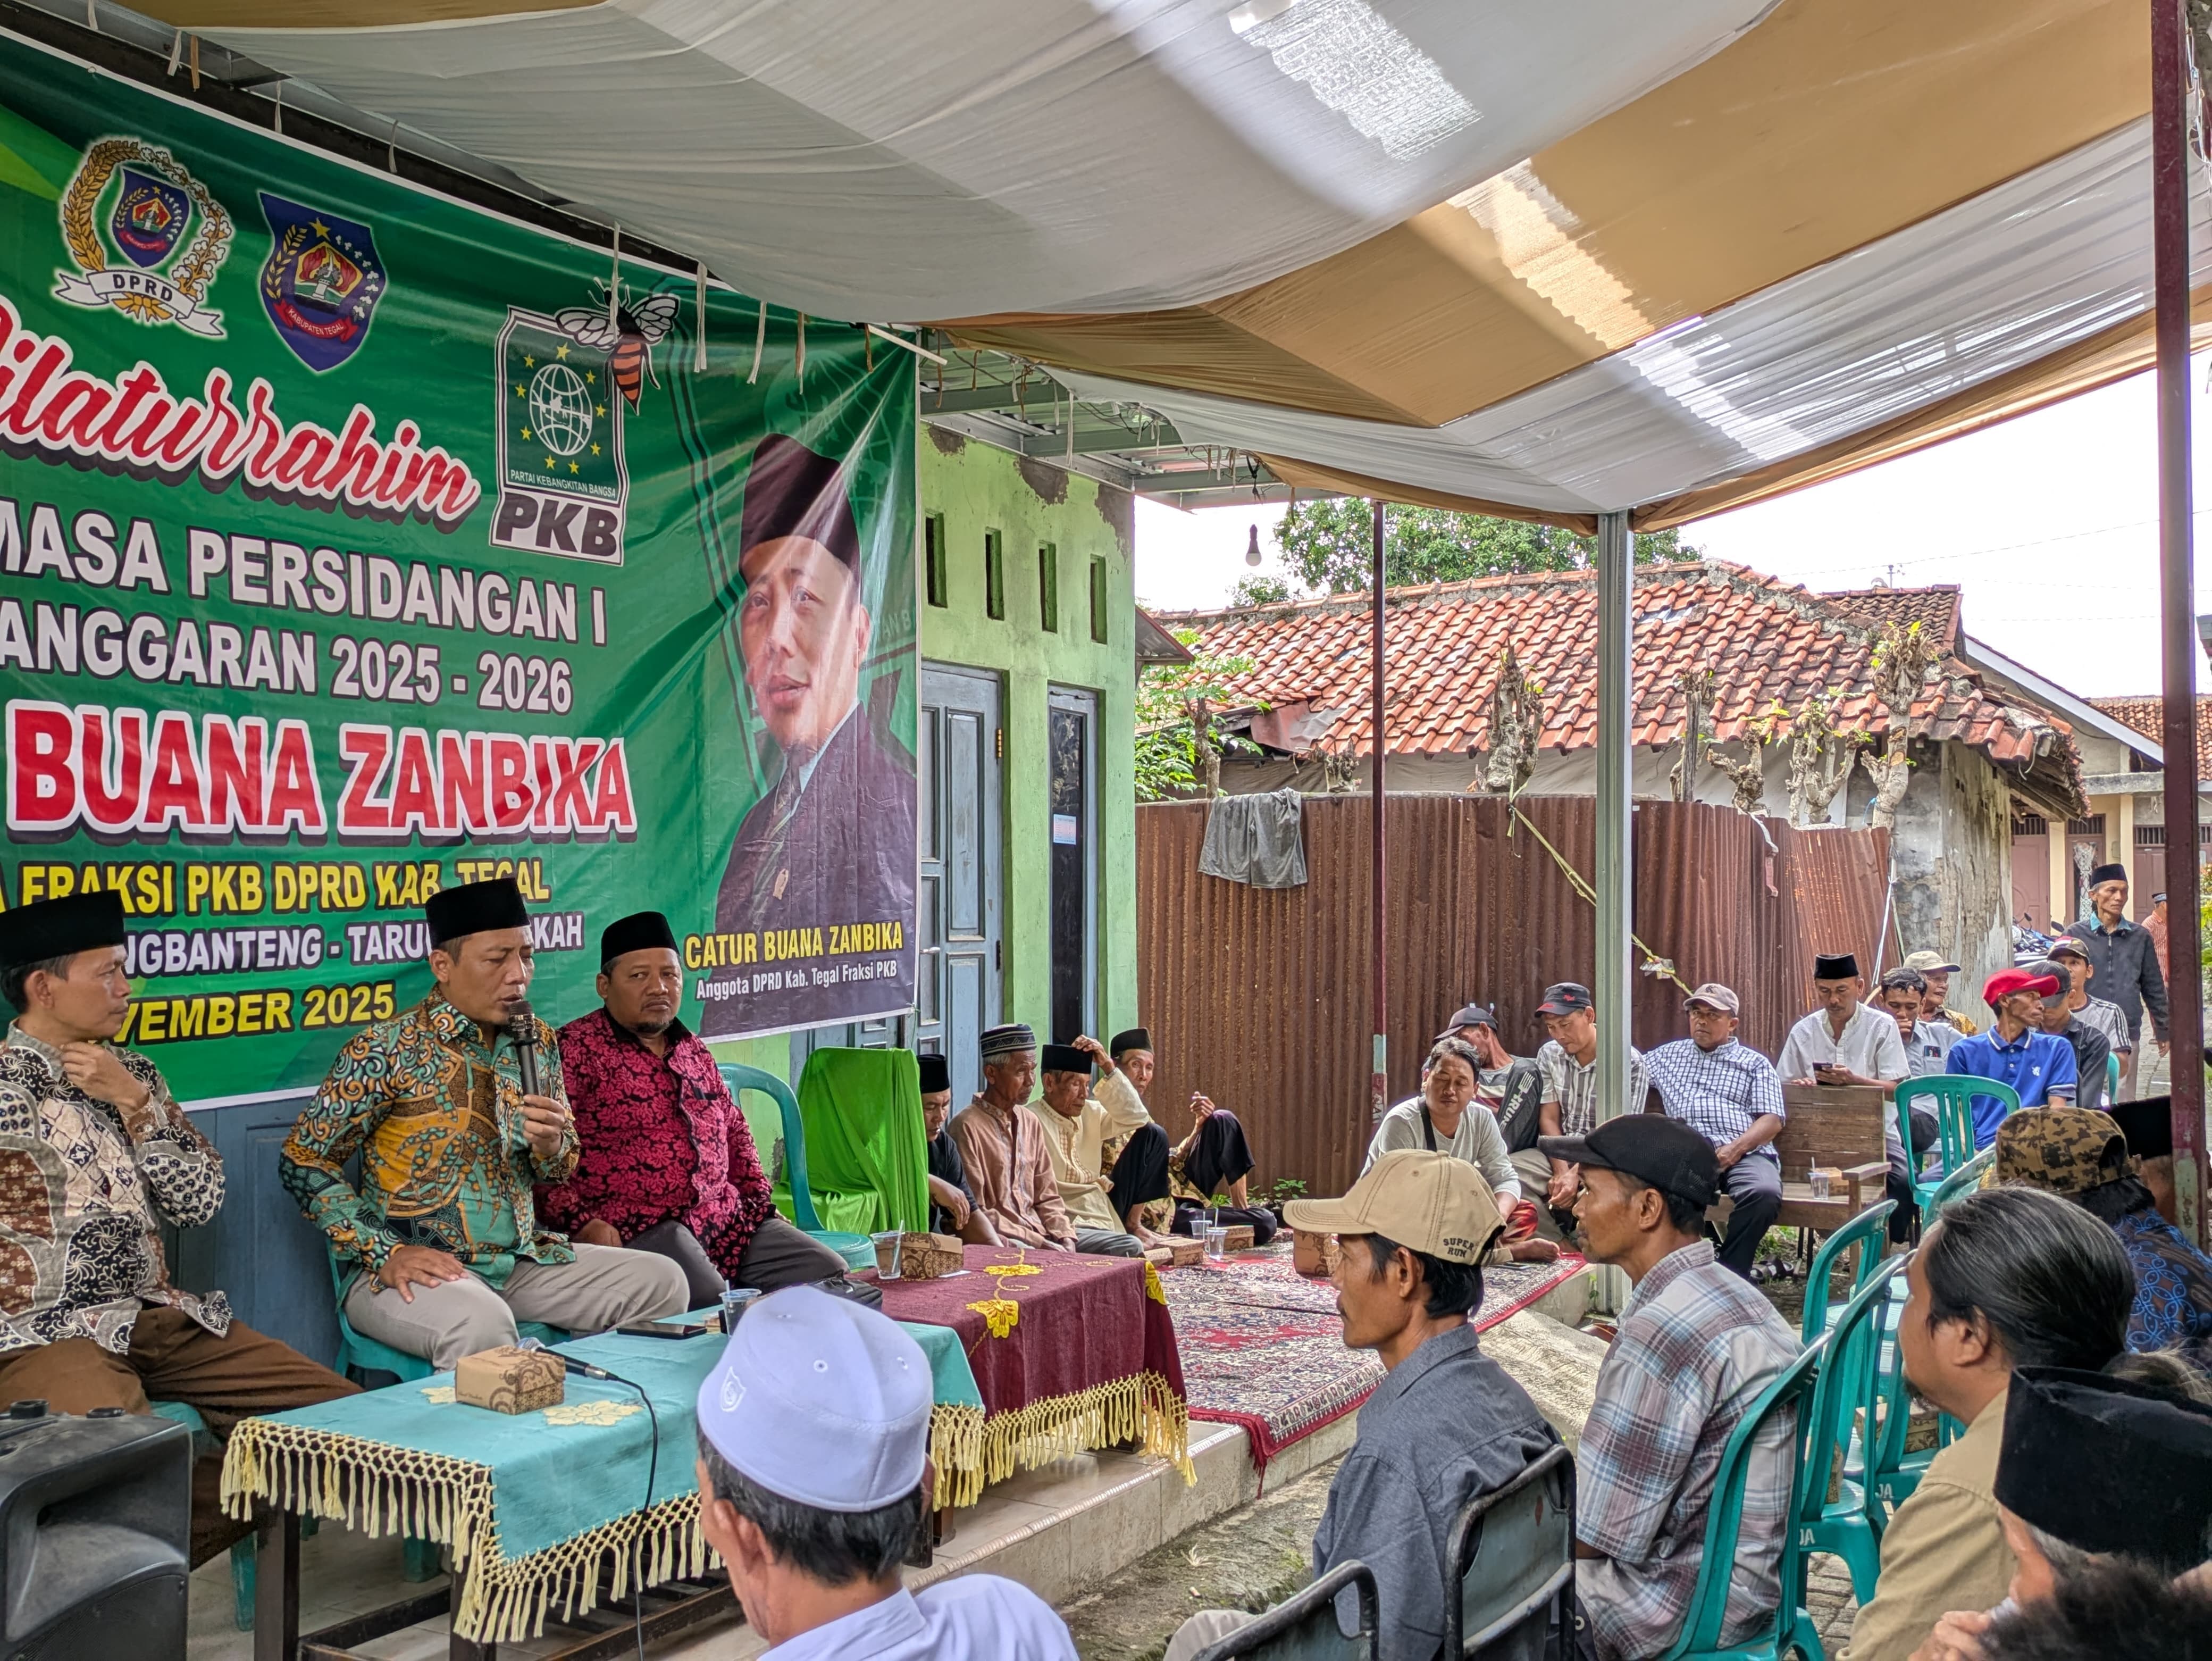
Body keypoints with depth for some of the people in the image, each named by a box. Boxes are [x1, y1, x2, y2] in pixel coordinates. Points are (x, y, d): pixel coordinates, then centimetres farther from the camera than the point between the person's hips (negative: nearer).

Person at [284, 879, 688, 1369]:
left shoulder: (539, 1043, 6)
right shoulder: (386, 1049, -11)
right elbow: (303, 1162, -6)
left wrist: (552, 1146, -9)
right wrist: (382, 1253, -15)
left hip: (521, 1260, 6)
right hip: (418, 1268, -6)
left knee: (661, 1280, -6)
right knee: (482, 1324, -37)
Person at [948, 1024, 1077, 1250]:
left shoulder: (1030, 1122, 15)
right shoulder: (968, 1127, -9)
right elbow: (974, 1213, -12)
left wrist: (1065, 1238, -1)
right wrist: (1037, 1242, -15)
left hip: (1041, 1234, 7)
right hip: (995, 1240, -7)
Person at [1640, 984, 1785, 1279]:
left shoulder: (1755, 1064, 20)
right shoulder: (1669, 1055, 30)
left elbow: (1772, 1121, 7)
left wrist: (1735, 1149, -11)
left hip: (1744, 1152, 0)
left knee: (1764, 1193, -37)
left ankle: (1728, 1274, -22)